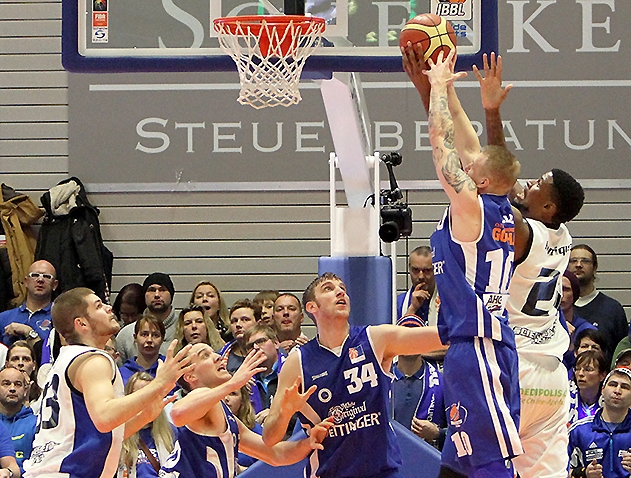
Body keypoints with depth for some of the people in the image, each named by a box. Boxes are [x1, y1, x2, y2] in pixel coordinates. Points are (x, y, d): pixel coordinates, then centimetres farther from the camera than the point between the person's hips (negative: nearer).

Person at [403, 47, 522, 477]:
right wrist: (443, 87, 25)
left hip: (474, 344, -10)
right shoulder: (501, 211, 12)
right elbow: (466, 144, 21)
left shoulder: (471, 205, -11)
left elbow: (442, 139, -5)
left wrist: (438, 85, 7)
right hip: (485, 341, 10)